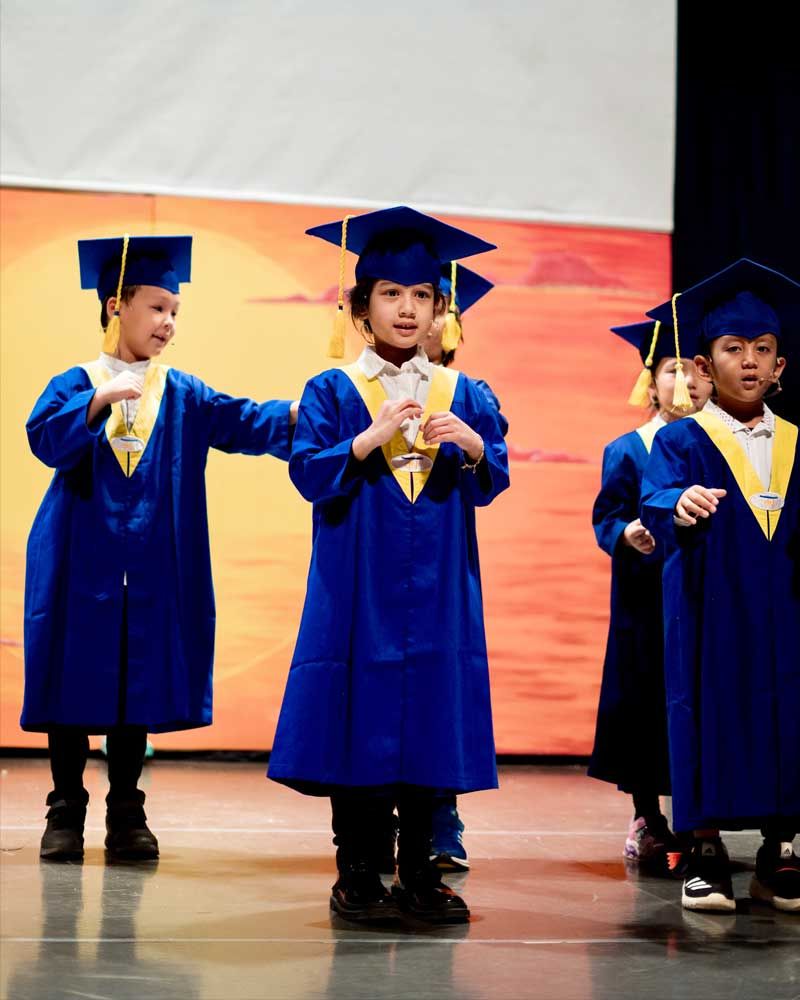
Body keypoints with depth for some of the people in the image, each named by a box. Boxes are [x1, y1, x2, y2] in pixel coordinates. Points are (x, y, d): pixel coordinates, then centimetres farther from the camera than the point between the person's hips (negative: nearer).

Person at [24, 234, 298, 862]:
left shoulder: (184, 397, 10)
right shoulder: (74, 386, 2)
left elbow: (243, 423, -3)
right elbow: (46, 438, -15)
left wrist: (299, 412, -19)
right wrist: (100, 401, -30)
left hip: (153, 574, 2)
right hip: (80, 568, -2)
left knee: (141, 688, 5)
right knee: (73, 686, 1)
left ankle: (126, 815, 15)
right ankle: (66, 812, 13)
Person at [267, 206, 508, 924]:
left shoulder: (463, 395, 11)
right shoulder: (332, 392, 3)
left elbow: (493, 481, 3)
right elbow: (309, 472, -9)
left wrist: (471, 445, -18)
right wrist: (373, 438, -22)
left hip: (437, 591, 3)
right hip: (358, 588, -3)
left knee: (431, 721, 3)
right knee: (360, 722, -2)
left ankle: (419, 875, 12)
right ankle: (357, 873, 7)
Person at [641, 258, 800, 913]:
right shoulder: (682, 441, 1)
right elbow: (657, 503, -16)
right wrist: (680, 506, -38)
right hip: (711, 618, -3)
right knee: (711, 718, -2)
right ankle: (706, 855, 9)